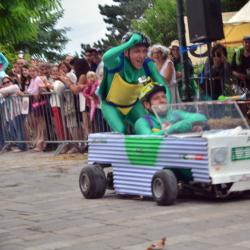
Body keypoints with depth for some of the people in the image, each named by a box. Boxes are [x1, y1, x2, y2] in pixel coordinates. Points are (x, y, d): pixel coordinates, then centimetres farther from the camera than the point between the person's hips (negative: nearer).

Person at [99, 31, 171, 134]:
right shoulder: (118, 62, -33)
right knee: (120, 132, -22)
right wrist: (129, 43, -54)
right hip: (111, 105, -4)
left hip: (133, 105, 4)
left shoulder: (148, 65, -21)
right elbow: (106, 58, -58)